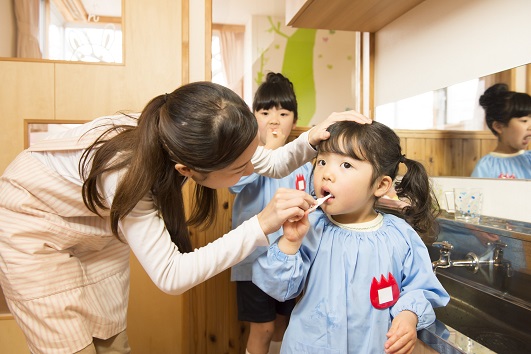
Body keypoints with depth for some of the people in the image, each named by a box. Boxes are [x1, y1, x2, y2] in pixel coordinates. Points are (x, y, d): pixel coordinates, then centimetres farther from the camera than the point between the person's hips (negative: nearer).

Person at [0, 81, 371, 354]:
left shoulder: (190, 143, -24)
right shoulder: (125, 171, -42)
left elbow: (272, 164, -12)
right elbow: (171, 276, -38)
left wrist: (311, 140, -31)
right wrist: (261, 225, -44)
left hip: (97, 229, 5)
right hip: (33, 225, -5)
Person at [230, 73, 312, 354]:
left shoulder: (302, 161, 1)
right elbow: (236, 182, -32)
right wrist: (269, 150, -24)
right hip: (256, 257, -4)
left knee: (282, 322, 20)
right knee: (262, 328, 5)